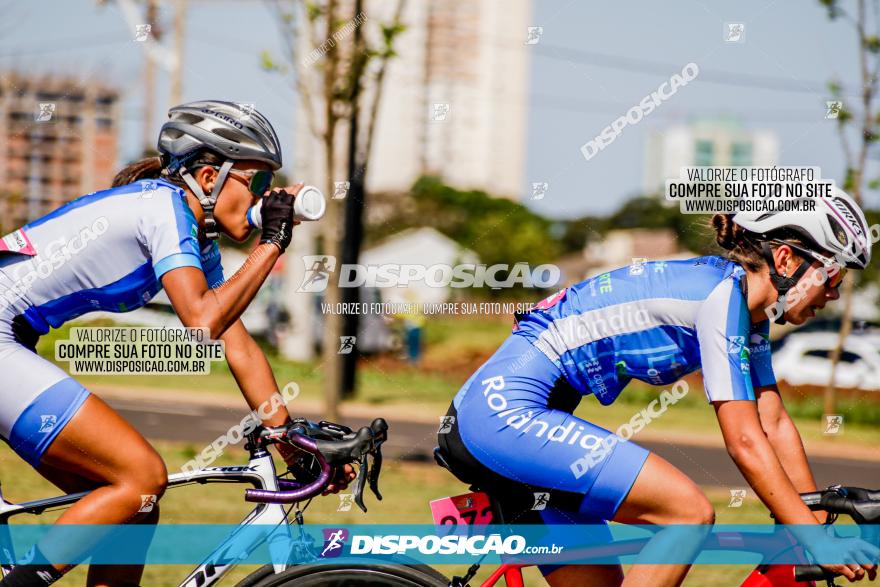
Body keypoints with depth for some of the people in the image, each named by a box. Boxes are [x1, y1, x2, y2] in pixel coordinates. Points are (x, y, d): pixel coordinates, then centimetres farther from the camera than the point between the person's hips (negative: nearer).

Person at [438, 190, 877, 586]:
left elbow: (774, 424, 14)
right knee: (689, 513, -19)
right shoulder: (722, 294, -16)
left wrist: (821, 517, 10)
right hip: (507, 412, -11)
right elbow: (745, 442, -18)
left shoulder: (748, 310, 12)